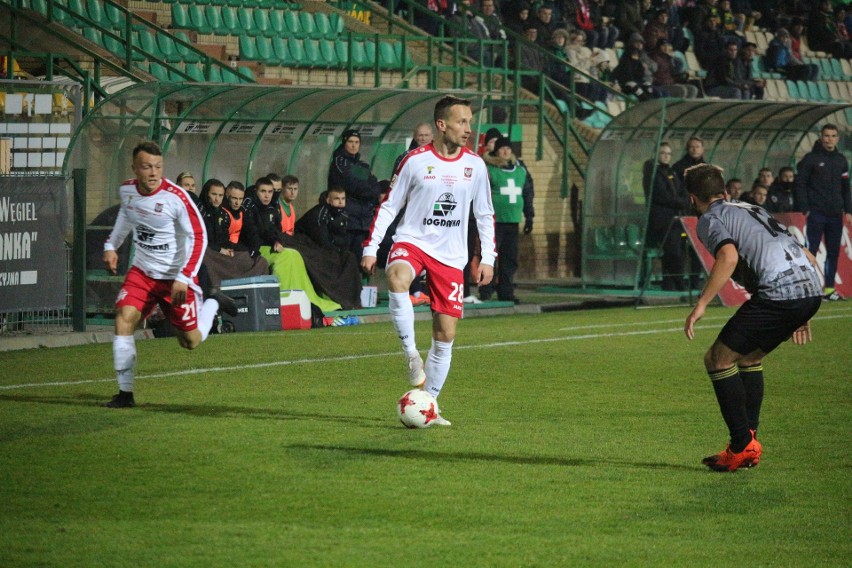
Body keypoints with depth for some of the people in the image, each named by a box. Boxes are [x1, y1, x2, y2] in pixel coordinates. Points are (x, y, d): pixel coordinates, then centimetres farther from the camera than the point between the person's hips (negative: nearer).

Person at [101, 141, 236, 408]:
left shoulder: (176, 197, -22)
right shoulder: (126, 190, -5)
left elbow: (198, 237, -18)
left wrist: (184, 278, -24)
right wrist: (111, 246, 15)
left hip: (176, 277, -4)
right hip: (142, 272, 4)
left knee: (191, 341, 3)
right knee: (123, 320, -17)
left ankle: (212, 303, 35)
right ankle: (125, 393, -9)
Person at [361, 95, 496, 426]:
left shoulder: (475, 165, 4)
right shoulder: (415, 161, -4)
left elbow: (485, 215, 14)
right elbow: (389, 206, 3)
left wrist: (488, 258, 6)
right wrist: (371, 247, -4)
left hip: (451, 256, 3)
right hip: (413, 240, -3)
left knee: (445, 332, 1)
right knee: (396, 278, -39)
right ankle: (411, 354, -30)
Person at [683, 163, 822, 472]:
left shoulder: (709, 219, 8)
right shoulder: (754, 211, 31)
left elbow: (729, 256, -15)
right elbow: (809, 258, 29)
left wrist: (701, 305, -13)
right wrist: (801, 315, 34)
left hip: (777, 294, -8)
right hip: (810, 291, 8)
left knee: (718, 359, 5)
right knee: (749, 357, 26)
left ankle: (743, 446, 1)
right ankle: (748, 441, 23)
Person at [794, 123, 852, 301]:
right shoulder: (811, 158, -3)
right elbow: (800, 184, -6)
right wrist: (804, 209, -12)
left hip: (835, 214, 5)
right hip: (816, 213, -5)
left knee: (834, 252, 6)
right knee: (810, 251, -6)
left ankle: (829, 288, 12)